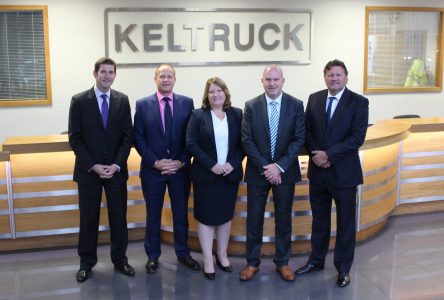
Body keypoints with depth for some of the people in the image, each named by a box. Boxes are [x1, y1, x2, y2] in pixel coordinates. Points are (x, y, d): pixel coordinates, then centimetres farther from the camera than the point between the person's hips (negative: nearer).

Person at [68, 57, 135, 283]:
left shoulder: (122, 100, 3)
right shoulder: (79, 100, -3)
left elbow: (128, 136, 1)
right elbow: (74, 138, -5)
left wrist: (117, 164, -10)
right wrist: (93, 166, -13)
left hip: (116, 169, 2)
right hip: (88, 170, -2)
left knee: (119, 217, 8)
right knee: (88, 218, 7)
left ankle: (119, 259, 23)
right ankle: (87, 262, 22)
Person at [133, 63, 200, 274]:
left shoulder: (187, 103, 2)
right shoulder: (142, 104, 0)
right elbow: (138, 138, -3)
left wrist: (182, 161, -10)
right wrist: (155, 162, -11)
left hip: (180, 168, 1)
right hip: (152, 169, -1)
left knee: (181, 213, 12)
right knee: (153, 214, 10)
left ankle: (183, 253, 27)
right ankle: (153, 256, 24)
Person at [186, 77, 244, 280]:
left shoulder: (237, 114, 4)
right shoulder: (198, 115, -1)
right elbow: (191, 144, -7)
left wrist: (233, 164, -11)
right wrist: (211, 165, -16)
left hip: (230, 174, 2)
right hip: (206, 175, -2)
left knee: (225, 215, 11)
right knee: (206, 216, 3)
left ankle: (222, 255, 25)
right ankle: (208, 260, 12)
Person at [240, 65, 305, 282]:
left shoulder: (296, 105, -3)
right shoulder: (251, 106, -2)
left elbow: (299, 139, -6)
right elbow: (247, 140, -5)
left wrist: (279, 166, -14)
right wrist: (265, 167, -13)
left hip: (285, 171, 0)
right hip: (257, 171, 0)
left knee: (283, 219, 10)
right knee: (254, 219, 7)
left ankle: (282, 262, 25)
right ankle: (252, 262, 22)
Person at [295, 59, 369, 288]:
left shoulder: (359, 102, -7)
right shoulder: (314, 99, 5)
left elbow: (357, 137, -14)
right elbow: (307, 131, 5)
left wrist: (329, 155, -18)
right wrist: (316, 154, -11)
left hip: (344, 172, -3)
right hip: (318, 170, 4)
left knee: (345, 223, 9)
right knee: (319, 219, 16)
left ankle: (343, 268, 24)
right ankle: (316, 260, 32)